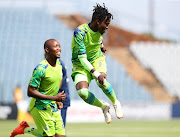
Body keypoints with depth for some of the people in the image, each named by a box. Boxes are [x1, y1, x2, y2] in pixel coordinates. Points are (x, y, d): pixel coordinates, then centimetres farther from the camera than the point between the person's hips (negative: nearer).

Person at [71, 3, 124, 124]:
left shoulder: (100, 29, -7)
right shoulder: (80, 32, -27)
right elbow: (82, 58, -30)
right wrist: (96, 74, -39)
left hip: (97, 59, 3)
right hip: (81, 65, -3)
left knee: (102, 82, -31)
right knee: (82, 92, -28)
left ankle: (115, 103, -2)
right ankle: (103, 106, 0)